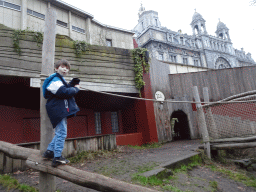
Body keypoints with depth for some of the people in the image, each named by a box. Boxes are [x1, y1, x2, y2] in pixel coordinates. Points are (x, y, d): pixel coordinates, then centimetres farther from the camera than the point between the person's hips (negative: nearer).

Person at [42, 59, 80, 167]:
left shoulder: (60, 80, 23)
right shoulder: (55, 80, -12)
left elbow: (67, 89, 18)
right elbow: (64, 92, -23)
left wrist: (73, 85, 1)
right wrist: (76, 89, -8)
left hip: (62, 111, 11)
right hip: (58, 110, -11)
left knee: (60, 132, 19)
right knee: (61, 133, -8)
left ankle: (49, 151, 28)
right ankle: (57, 158, 0)